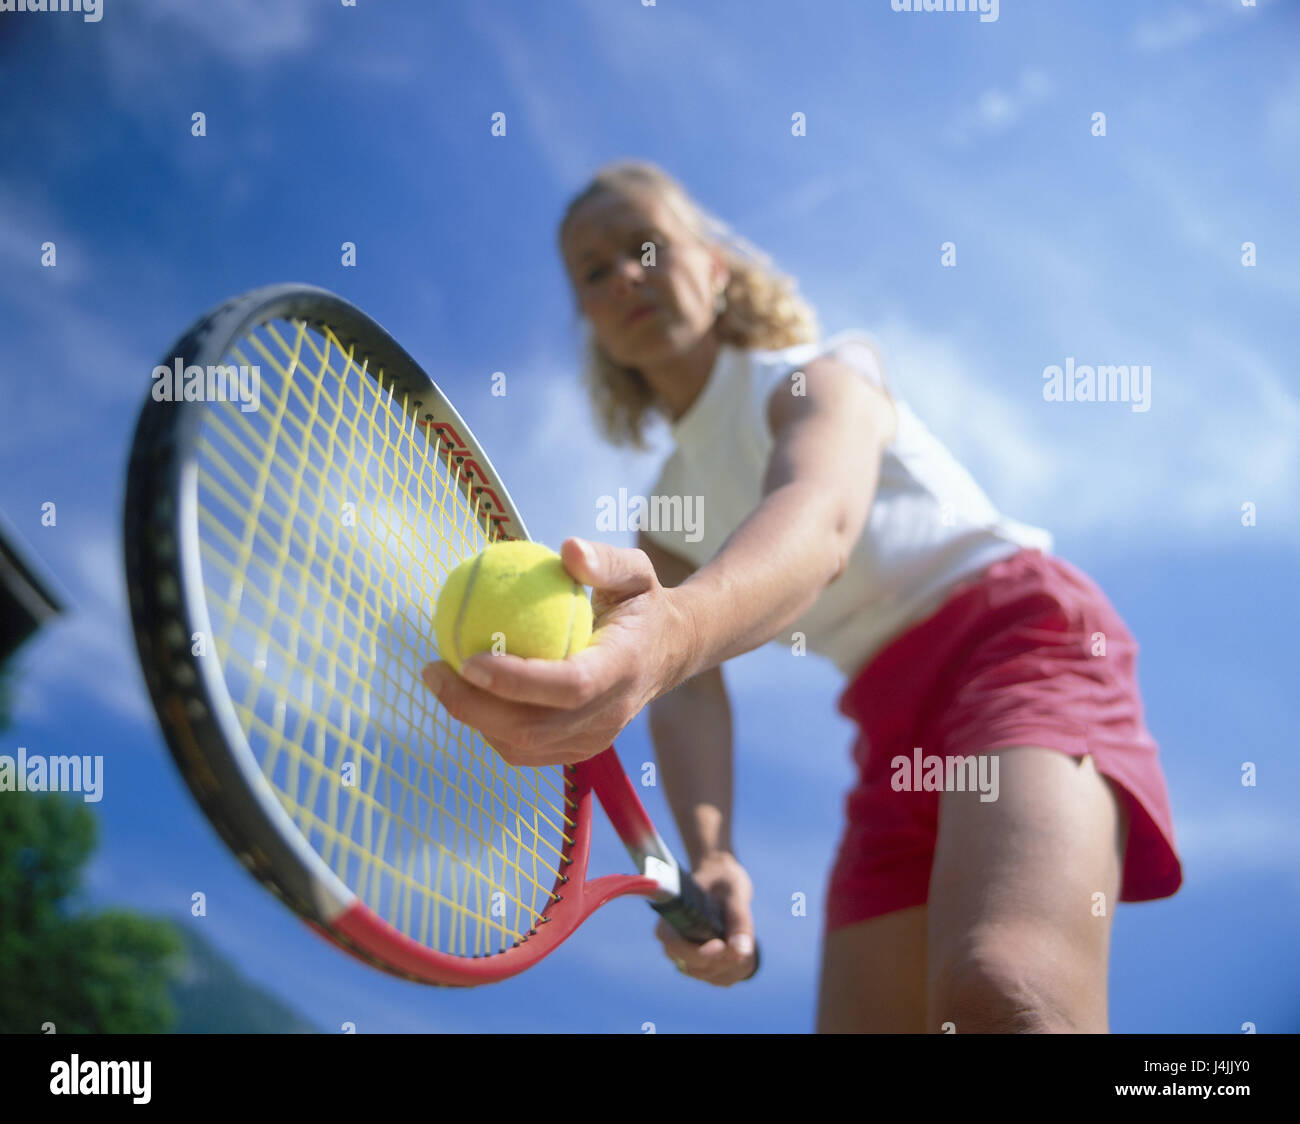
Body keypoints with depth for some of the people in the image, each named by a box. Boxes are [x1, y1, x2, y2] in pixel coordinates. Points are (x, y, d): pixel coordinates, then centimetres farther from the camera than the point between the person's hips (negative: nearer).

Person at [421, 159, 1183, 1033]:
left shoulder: (828, 372, -2)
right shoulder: (668, 520, 16)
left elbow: (821, 523, -27)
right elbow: (688, 696, -1)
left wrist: (670, 632, -50)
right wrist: (709, 853, -23)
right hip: (896, 731, 7)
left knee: (1003, 1000, -34)